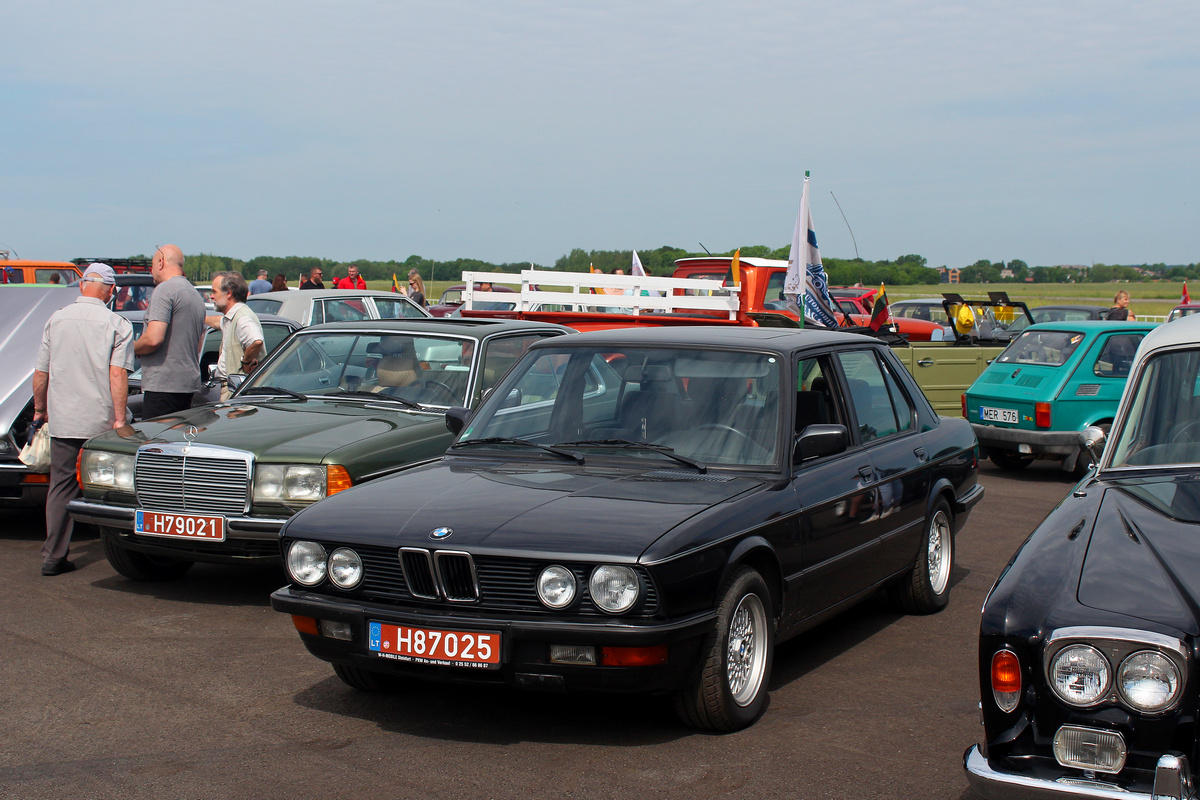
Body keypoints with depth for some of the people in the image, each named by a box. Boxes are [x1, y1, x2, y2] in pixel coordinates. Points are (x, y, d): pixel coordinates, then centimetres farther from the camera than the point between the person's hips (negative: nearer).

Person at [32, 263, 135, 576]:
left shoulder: (56, 320, 7)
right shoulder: (116, 324, -5)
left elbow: (40, 373, 10)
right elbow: (117, 374, -13)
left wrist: (39, 409, 24)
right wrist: (119, 418, -11)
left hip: (61, 420, 3)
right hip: (100, 420, -3)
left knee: (61, 485, 7)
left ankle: (54, 556, 3)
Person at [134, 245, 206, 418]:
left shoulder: (164, 289, -10)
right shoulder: (195, 294, 19)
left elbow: (153, 339, -21)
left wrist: (133, 348, -1)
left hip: (163, 386, -9)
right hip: (190, 383, 9)